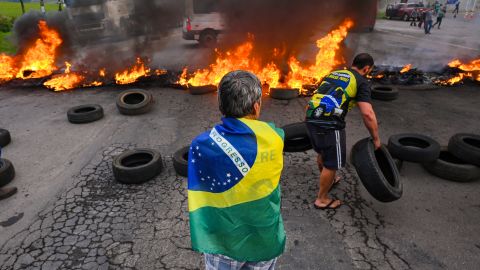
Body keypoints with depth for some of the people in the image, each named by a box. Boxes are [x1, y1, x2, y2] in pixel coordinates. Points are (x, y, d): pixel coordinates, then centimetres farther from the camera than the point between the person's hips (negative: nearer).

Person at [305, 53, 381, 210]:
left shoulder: (333, 74, 23)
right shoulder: (361, 82, 2)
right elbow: (367, 113, -9)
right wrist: (376, 139, 2)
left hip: (311, 119, 8)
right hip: (329, 124, -8)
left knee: (322, 154, 29)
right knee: (332, 163, 9)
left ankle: (328, 181, 53)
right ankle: (322, 199, 23)